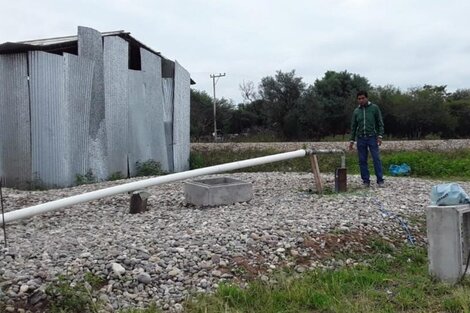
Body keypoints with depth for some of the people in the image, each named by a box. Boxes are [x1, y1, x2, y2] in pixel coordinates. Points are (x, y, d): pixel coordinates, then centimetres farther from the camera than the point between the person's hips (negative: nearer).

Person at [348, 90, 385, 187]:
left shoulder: (374, 108, 1)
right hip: (360, 139, 3)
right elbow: (353, 127, 14)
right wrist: (352, 140, 10)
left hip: (372, 137, -3)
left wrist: (380, 136, -9)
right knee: (362, 160, 3)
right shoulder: (356, 111, 10)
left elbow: (380, 123, 1)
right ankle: (366, 180, 11)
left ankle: (380, 180, -1)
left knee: (376, 159, -6)